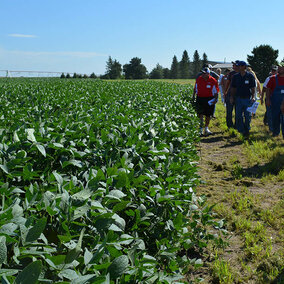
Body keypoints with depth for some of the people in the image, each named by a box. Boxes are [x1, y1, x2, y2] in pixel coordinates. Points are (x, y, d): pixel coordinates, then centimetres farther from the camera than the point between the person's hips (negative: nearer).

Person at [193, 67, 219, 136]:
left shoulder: (213, 81, -5)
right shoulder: (198, 79, 2)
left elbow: (216, 91, 1)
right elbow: (195, 88, 16)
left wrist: (215, 99, -9)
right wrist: (194, 96, 11)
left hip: (209, 100, 0)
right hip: (200, 98, 1)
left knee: (208, 115, 9)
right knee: (201, 114, -9)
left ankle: (206, 129, 25)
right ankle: (201, 129, -3)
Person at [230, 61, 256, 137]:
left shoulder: (250, 76, -1)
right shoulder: (235, 76, 6)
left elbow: (253, 88, 2)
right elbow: (233, 88, 11)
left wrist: (253, 97, -9)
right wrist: (232, 96, 2)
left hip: (248, 98, -2)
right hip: (238, 98, 2)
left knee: (247, 116, 5)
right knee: (238, 116, 1)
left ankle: (247, 130, 21)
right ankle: (241, 130, 10)